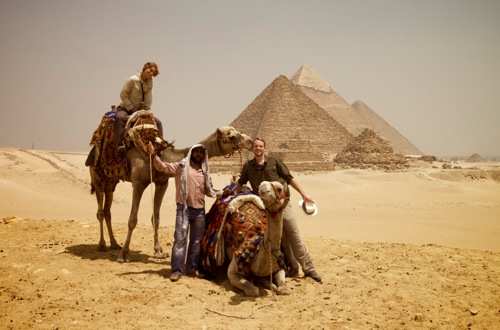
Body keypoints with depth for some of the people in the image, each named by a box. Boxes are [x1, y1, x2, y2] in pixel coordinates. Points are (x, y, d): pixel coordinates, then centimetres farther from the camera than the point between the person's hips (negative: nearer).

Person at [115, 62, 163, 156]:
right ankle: (119, 146, -44)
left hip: (139, 110, 6)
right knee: (119, 117, -39)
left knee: (158, 122, -6)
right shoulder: (132, 80, -13)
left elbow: (148, 101, 1)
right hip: (125, 108, -6)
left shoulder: (150, 81, 2)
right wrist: (132, 109, -15)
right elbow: (123, 95, -13)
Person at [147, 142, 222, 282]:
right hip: (184, 208, -5)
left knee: (197, 240, 10)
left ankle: (192, 268, 22)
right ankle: (177, 270, -1)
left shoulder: (205, 171, 14)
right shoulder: (181, 166, 1)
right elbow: (163, 166, -8)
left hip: (200, 210, 5)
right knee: (180, 238, -7)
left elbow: (209, 191, 21)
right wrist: (153, 154, -23)